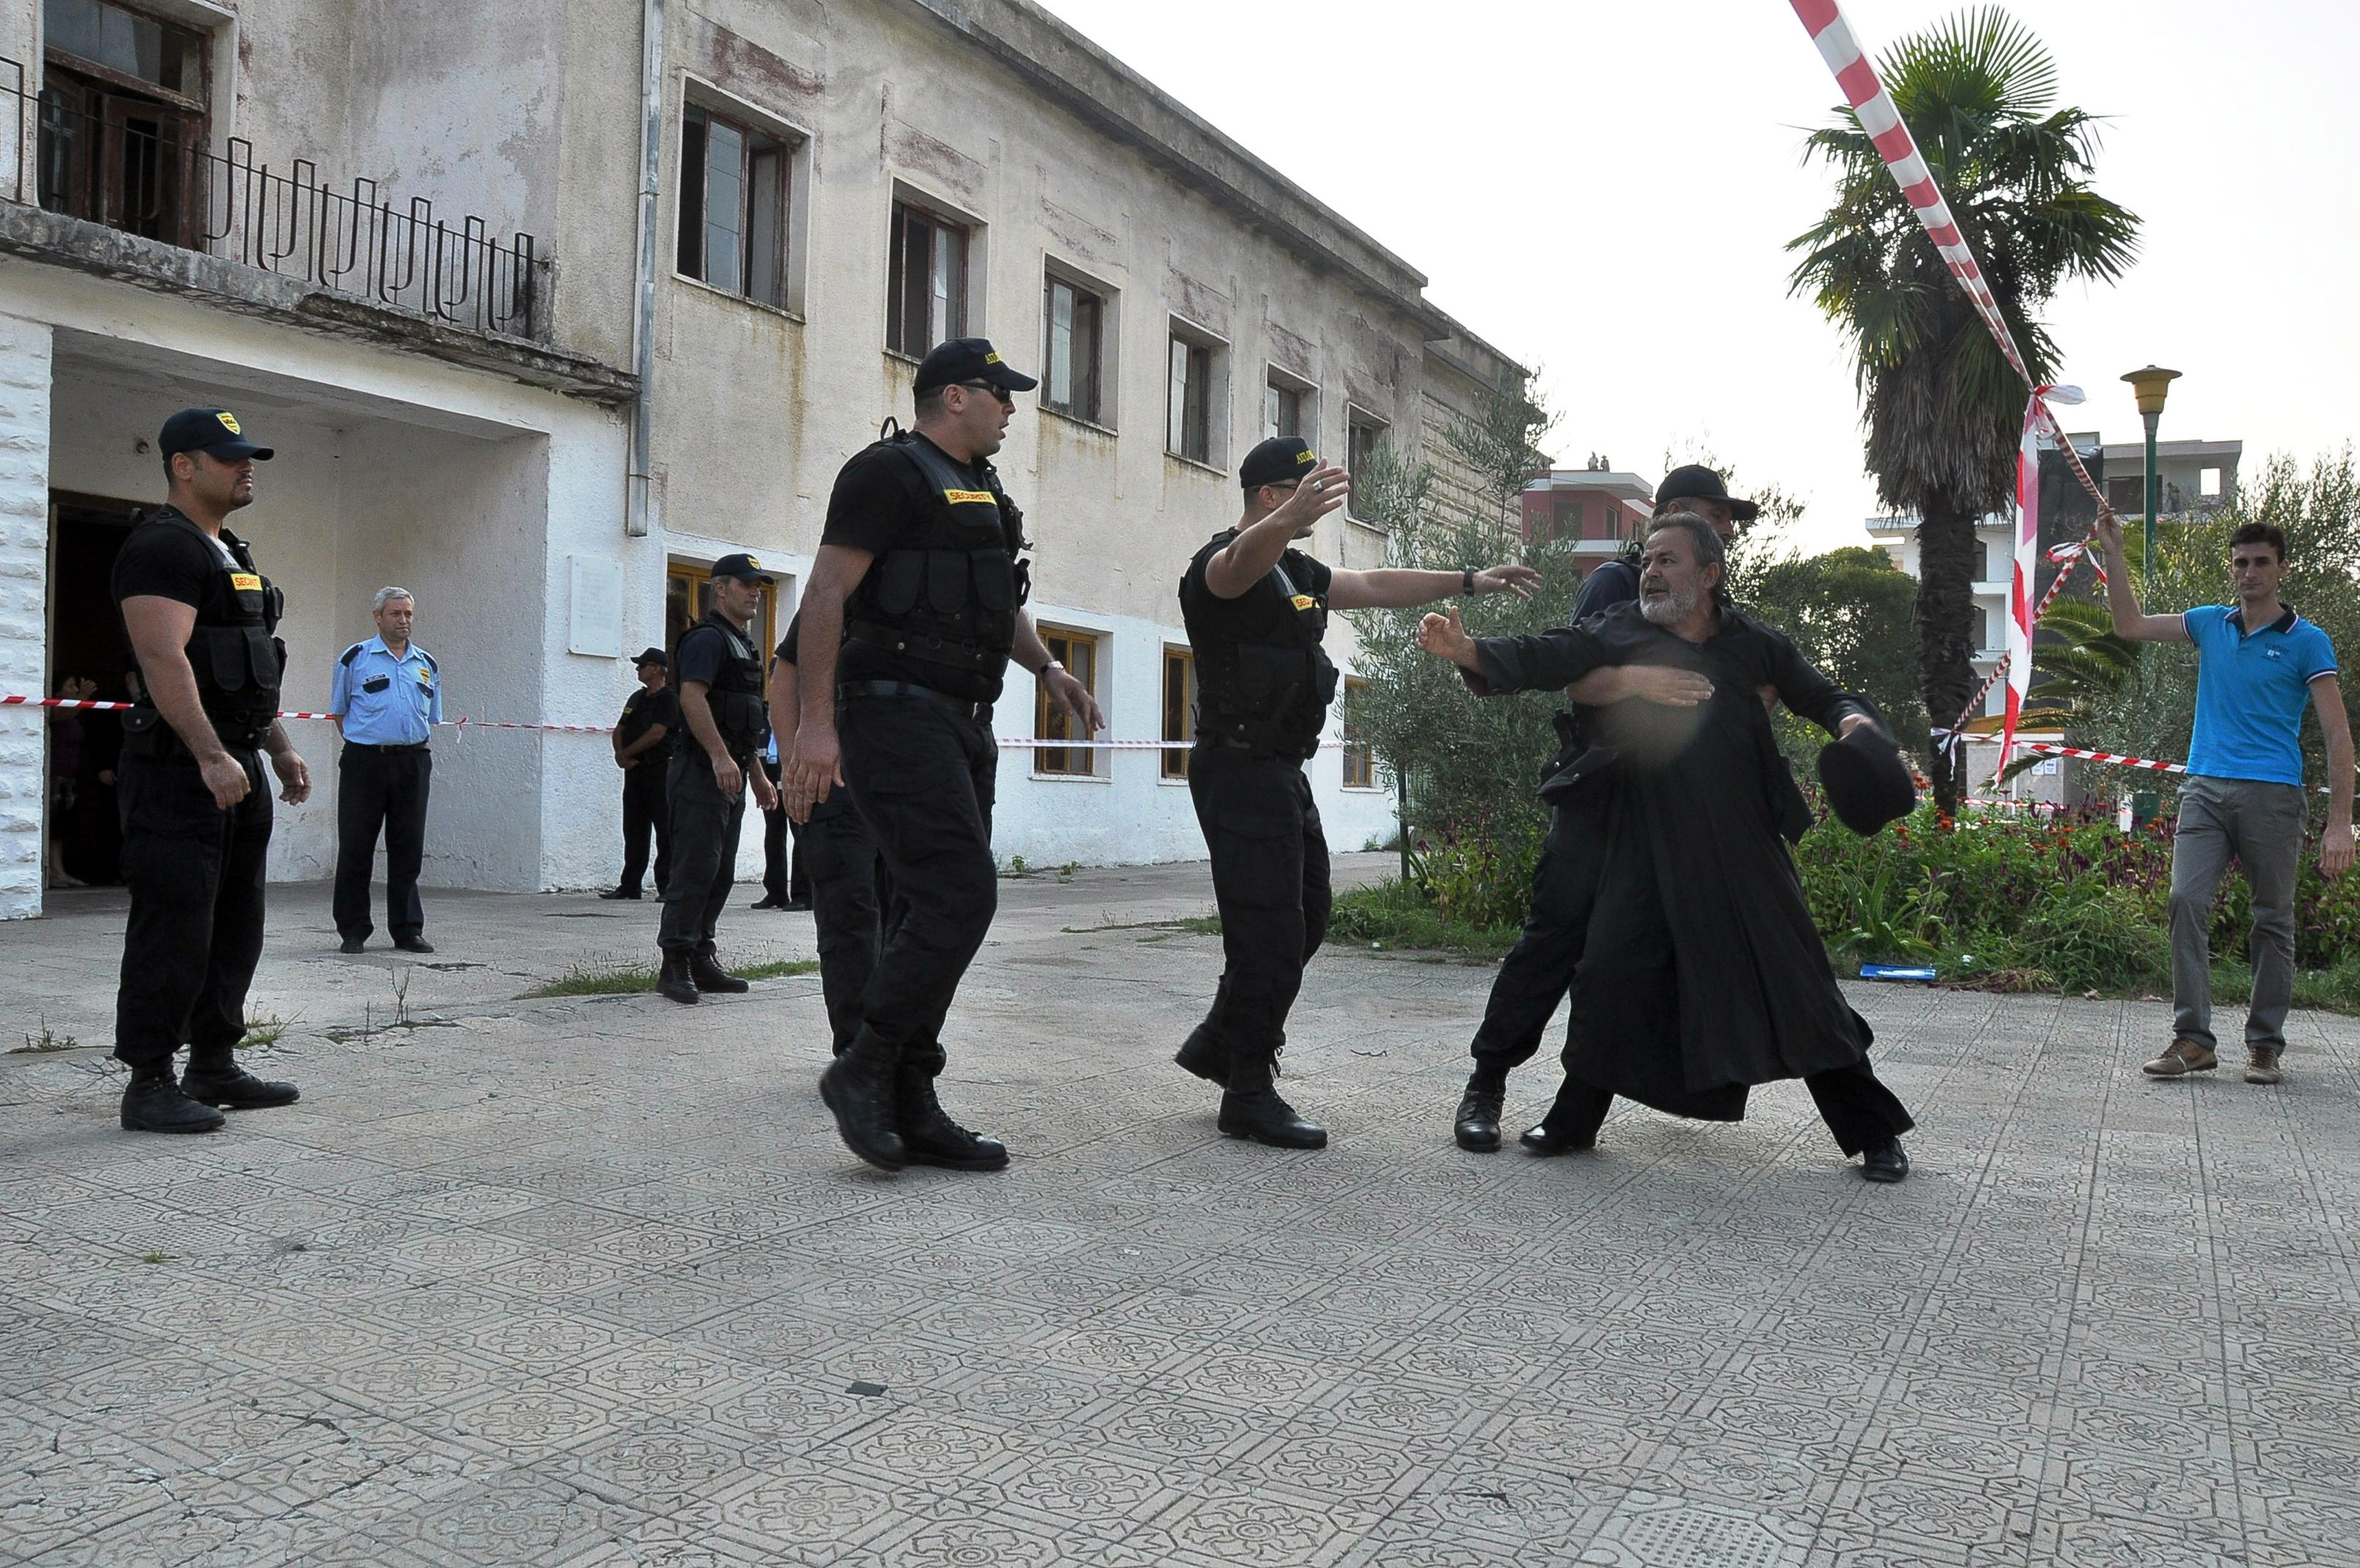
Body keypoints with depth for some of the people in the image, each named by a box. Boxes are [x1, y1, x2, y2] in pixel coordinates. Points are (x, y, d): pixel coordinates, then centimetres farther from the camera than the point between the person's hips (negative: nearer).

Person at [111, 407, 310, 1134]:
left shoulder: (230, 554, 21)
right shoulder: (164, 548, -11)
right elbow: (164, 659, -21)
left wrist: (281, 750, 21)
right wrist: (212, 757, -26)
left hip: (235, 765, 10)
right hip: (179, 772, -10)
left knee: (235, 928, 13)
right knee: (173, 930, -7)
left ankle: (214, 1066, 22)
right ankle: (149, 1084, 0)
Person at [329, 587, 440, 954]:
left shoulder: (427, 664, 15)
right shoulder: (355, 658, 4)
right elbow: (339, 712, 9)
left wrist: (417, 751, 11)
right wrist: (362, 744, 4)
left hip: (413, 762, 3)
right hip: (365, 759, -3)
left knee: (408, 849, 5)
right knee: (356, 848, 0)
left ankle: (408, 929, 12)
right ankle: (353, 930, 9)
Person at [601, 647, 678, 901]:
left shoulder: (669, 699, -7)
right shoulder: (637, 698, 19)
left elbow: (656, 734, -16)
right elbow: (619, 730, 19)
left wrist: (627, 753, -8)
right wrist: (620, 753, -1)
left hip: (660, 769, -8)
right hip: (635, 770, 8)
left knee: (666, 830, -7)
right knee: (633, 830, 10)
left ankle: (667, 885, -5)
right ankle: (629, 886, 14)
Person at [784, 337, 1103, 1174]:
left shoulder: (982, 492, 22)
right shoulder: (889, 472, -6)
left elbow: (1001, 602, 33)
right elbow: (827, 591, -14)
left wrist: (1049, 671, 16)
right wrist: (816, 721, -22)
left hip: (962, 722, 9)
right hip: (898, 712, -9)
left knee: (934, 912, 7)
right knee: (961, 895, -17)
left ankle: (908, 1106, 12)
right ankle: (863, 1070, -3)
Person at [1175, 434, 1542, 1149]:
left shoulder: (1299, 573, 19)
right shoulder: (1224, 560, -11)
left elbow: (1377, 586, 25)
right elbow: (1243, 562, -36)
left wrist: (1470, 580, 21)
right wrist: (1294, 517, -58)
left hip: (1282, 773, 10)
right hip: (1240, 766, -10)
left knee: (1305, 920, 15)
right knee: (1270, 933, -9)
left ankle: (1217, 1043, 26)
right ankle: (1249, 1094, 0)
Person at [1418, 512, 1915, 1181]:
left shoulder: (1753, 644, 6)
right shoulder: (1619, 634, 3)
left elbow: (1819, 696, 18)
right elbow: (1540, 658, -8)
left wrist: (1853, 723, -4)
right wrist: (1464, 648, -24)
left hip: (1742, 849, 0)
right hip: (1645, 850, 0)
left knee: (1797, 982, 1)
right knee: (1609, 972, -6)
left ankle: (1872, 1132, 17)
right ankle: (1575, 1120, 16)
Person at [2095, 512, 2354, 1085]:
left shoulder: (2307, 641, 1)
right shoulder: (2210, 625, 13)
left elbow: (2338, 737, -3)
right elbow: (2131, 626, 19)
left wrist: (2339, 823, -11)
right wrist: (2114, 554, 9)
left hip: (2272, 795, -3)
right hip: (2206, 787, 3)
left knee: (2273, 919, 4)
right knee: (2186, 901, -10)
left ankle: (2265, 1044, 13)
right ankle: (2193, 1037, -6)